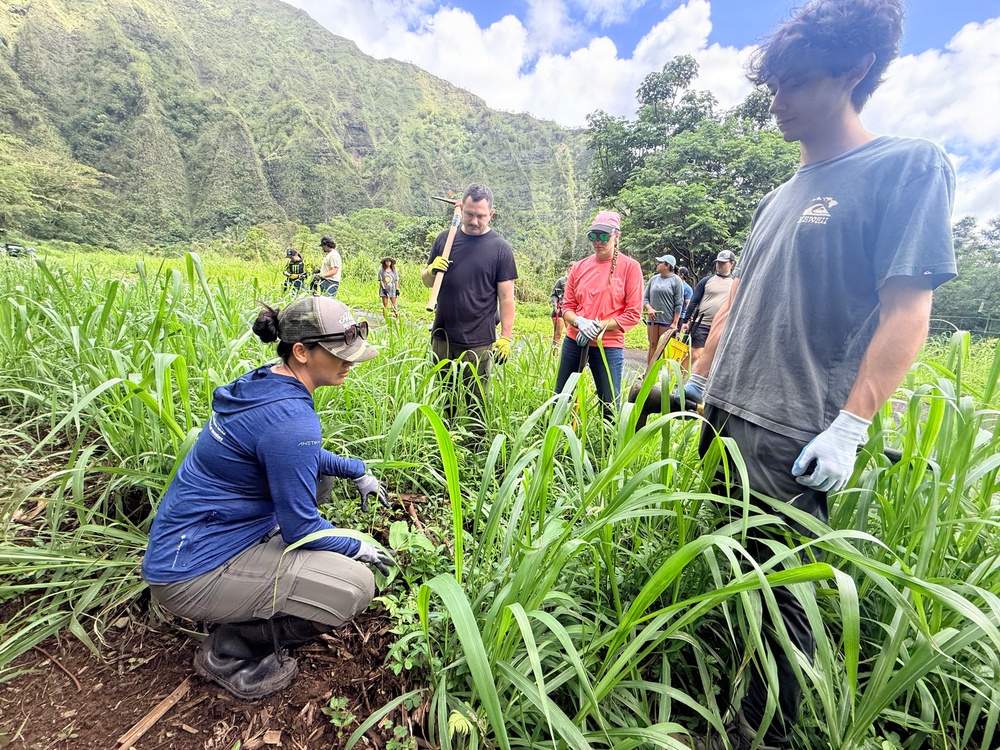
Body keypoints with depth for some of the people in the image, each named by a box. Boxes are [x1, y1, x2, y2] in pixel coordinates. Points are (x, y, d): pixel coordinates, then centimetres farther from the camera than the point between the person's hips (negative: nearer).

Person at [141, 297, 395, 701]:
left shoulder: (267, 383, -1)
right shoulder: (289, 419, -29)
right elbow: (300, 528, -20)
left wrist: (356, 470, 9)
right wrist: (358, 547, -3)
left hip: (188, 540, 10)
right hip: (192, 571, -9)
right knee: (357, 585, -15)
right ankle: (229, 649, 5)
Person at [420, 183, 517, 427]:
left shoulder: (500, 248, -2)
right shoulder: (445, 239, 8)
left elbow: (506, 297, -2)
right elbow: (426, 281, 16)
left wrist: (506, 337, -8)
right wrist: (431, 270, -7)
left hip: (478, 343, -4)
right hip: (441, 337, 4)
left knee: (475, 403, 6)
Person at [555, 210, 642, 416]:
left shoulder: (630, 267, -4)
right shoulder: (579, 267, 6)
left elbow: (633, 314, -6)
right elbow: (567, 306, 8)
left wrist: (599, 327, -16)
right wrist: (580, 322, -13)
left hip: (609, 346, -3)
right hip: (574, 341, 4)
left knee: (610, 407, 0)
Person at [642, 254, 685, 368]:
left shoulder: (676, 280, -2)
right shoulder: (653, 278, 11)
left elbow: (679, 303, -4)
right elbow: (645, 297, 13)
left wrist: (675, 323, -9)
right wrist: (649, 308, -8)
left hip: (667, 320, -4)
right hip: (652, 318, 4)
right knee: (652, 345, 8)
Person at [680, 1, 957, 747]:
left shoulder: (910, 166, -3)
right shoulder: (781, 195, 17)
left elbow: (907, 313, -12)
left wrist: (850, 430, -18)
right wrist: (696, 381, 17)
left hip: (793, 438, -7)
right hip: (726, 418, 7)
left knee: (778, 592, 6)